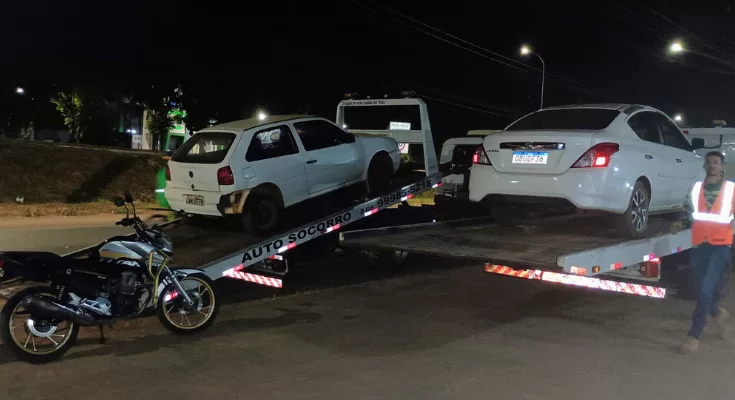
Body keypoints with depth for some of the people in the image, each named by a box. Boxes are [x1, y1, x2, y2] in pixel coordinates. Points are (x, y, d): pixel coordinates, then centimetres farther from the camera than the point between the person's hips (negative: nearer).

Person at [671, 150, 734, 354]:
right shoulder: (696, 188, 10)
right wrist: (681, 224, -3)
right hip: (698, 245, 4)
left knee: (706, 290, -11)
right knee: (705, 289, 15)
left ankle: (694, 335, -5)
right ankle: (717, 312, 46)